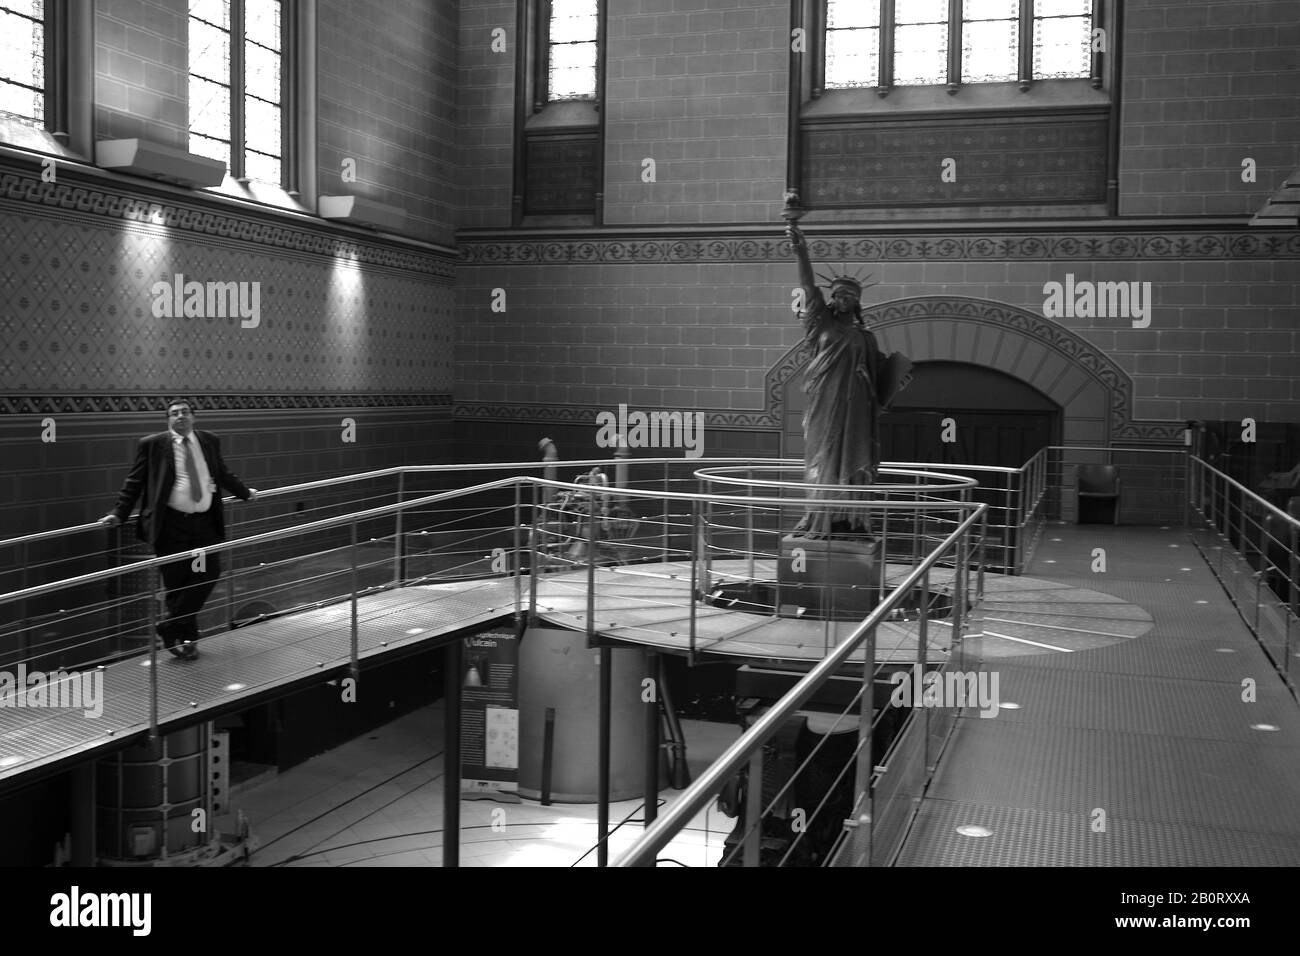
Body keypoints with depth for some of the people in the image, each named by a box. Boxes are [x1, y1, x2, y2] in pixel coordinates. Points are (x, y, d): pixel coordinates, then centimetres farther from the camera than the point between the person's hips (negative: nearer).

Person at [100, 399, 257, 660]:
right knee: (176, 583, 0)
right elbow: (135, 482, 2)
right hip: (172, 524, -3)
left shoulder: (209, 441, 11)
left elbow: (223, 474, 26)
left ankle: (170, 628, 6)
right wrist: (119, 514, -5)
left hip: (205, 521, 4)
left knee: (209, 574, -7)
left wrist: (245, 492, 34)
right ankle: (186, 637, 16)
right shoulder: (152, 444, 0)